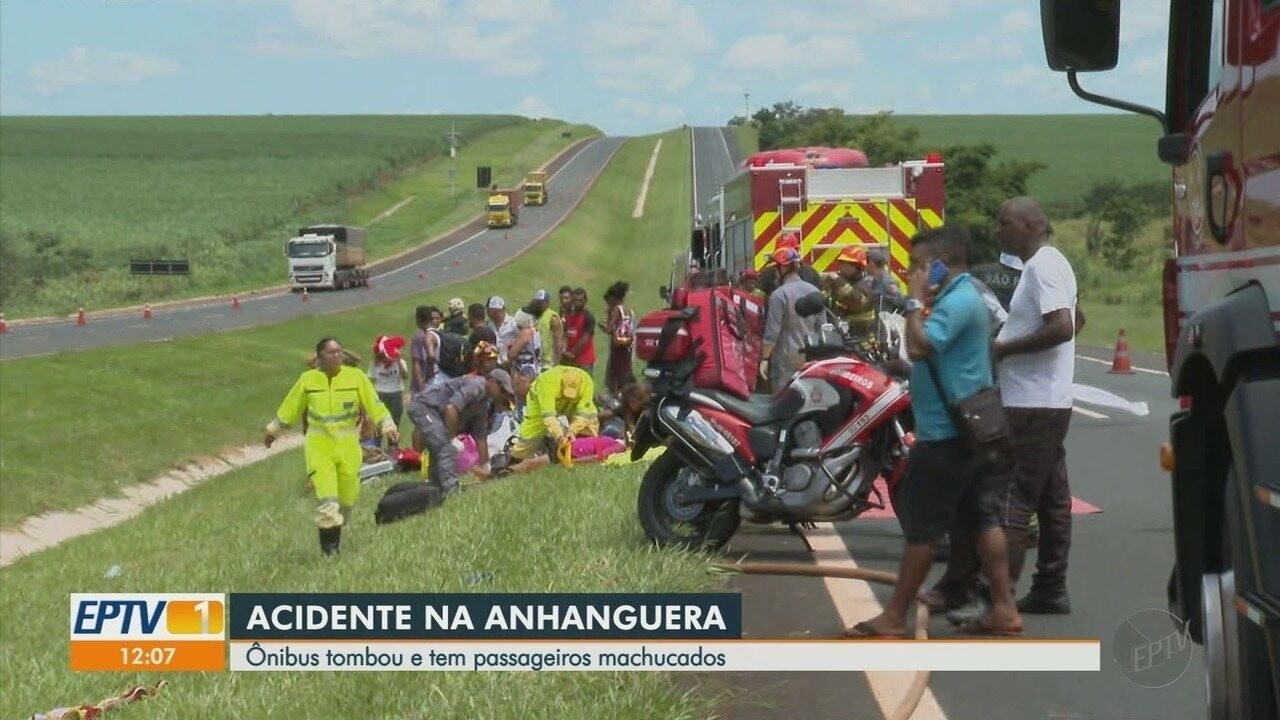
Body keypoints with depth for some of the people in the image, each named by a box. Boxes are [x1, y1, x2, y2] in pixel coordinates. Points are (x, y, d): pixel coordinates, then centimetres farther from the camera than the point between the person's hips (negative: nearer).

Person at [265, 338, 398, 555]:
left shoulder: (355, 377, 1)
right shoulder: (308, 379, 3)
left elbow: (374, 405, 2)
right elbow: (290, 407, 16)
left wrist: (387, 425, -12)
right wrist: (273, 430, 25)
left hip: (348, 445, 1)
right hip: (318, 444, -1)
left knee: (347, 496, 5)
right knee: (326, 495, -15)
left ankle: (336, 533, 25)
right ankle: (328, 544, -11)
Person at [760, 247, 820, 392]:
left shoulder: (779, 295, -13)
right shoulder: (814, 291, 7)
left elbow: (772, 332, -14)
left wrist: (764, 359, -8)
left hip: (787, 359, -7)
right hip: (811, 358, 7)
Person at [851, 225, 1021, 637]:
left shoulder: (957, 301, -18)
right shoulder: (961, 297, 16)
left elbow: (919, 347, -29)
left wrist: (915, 301, -19)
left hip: (945, 433, -10)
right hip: (969, 428, 10)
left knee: (921, 525, -4)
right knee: (983, 517, 8)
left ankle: (894, 618, 1)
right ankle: (1003, 608, 7)